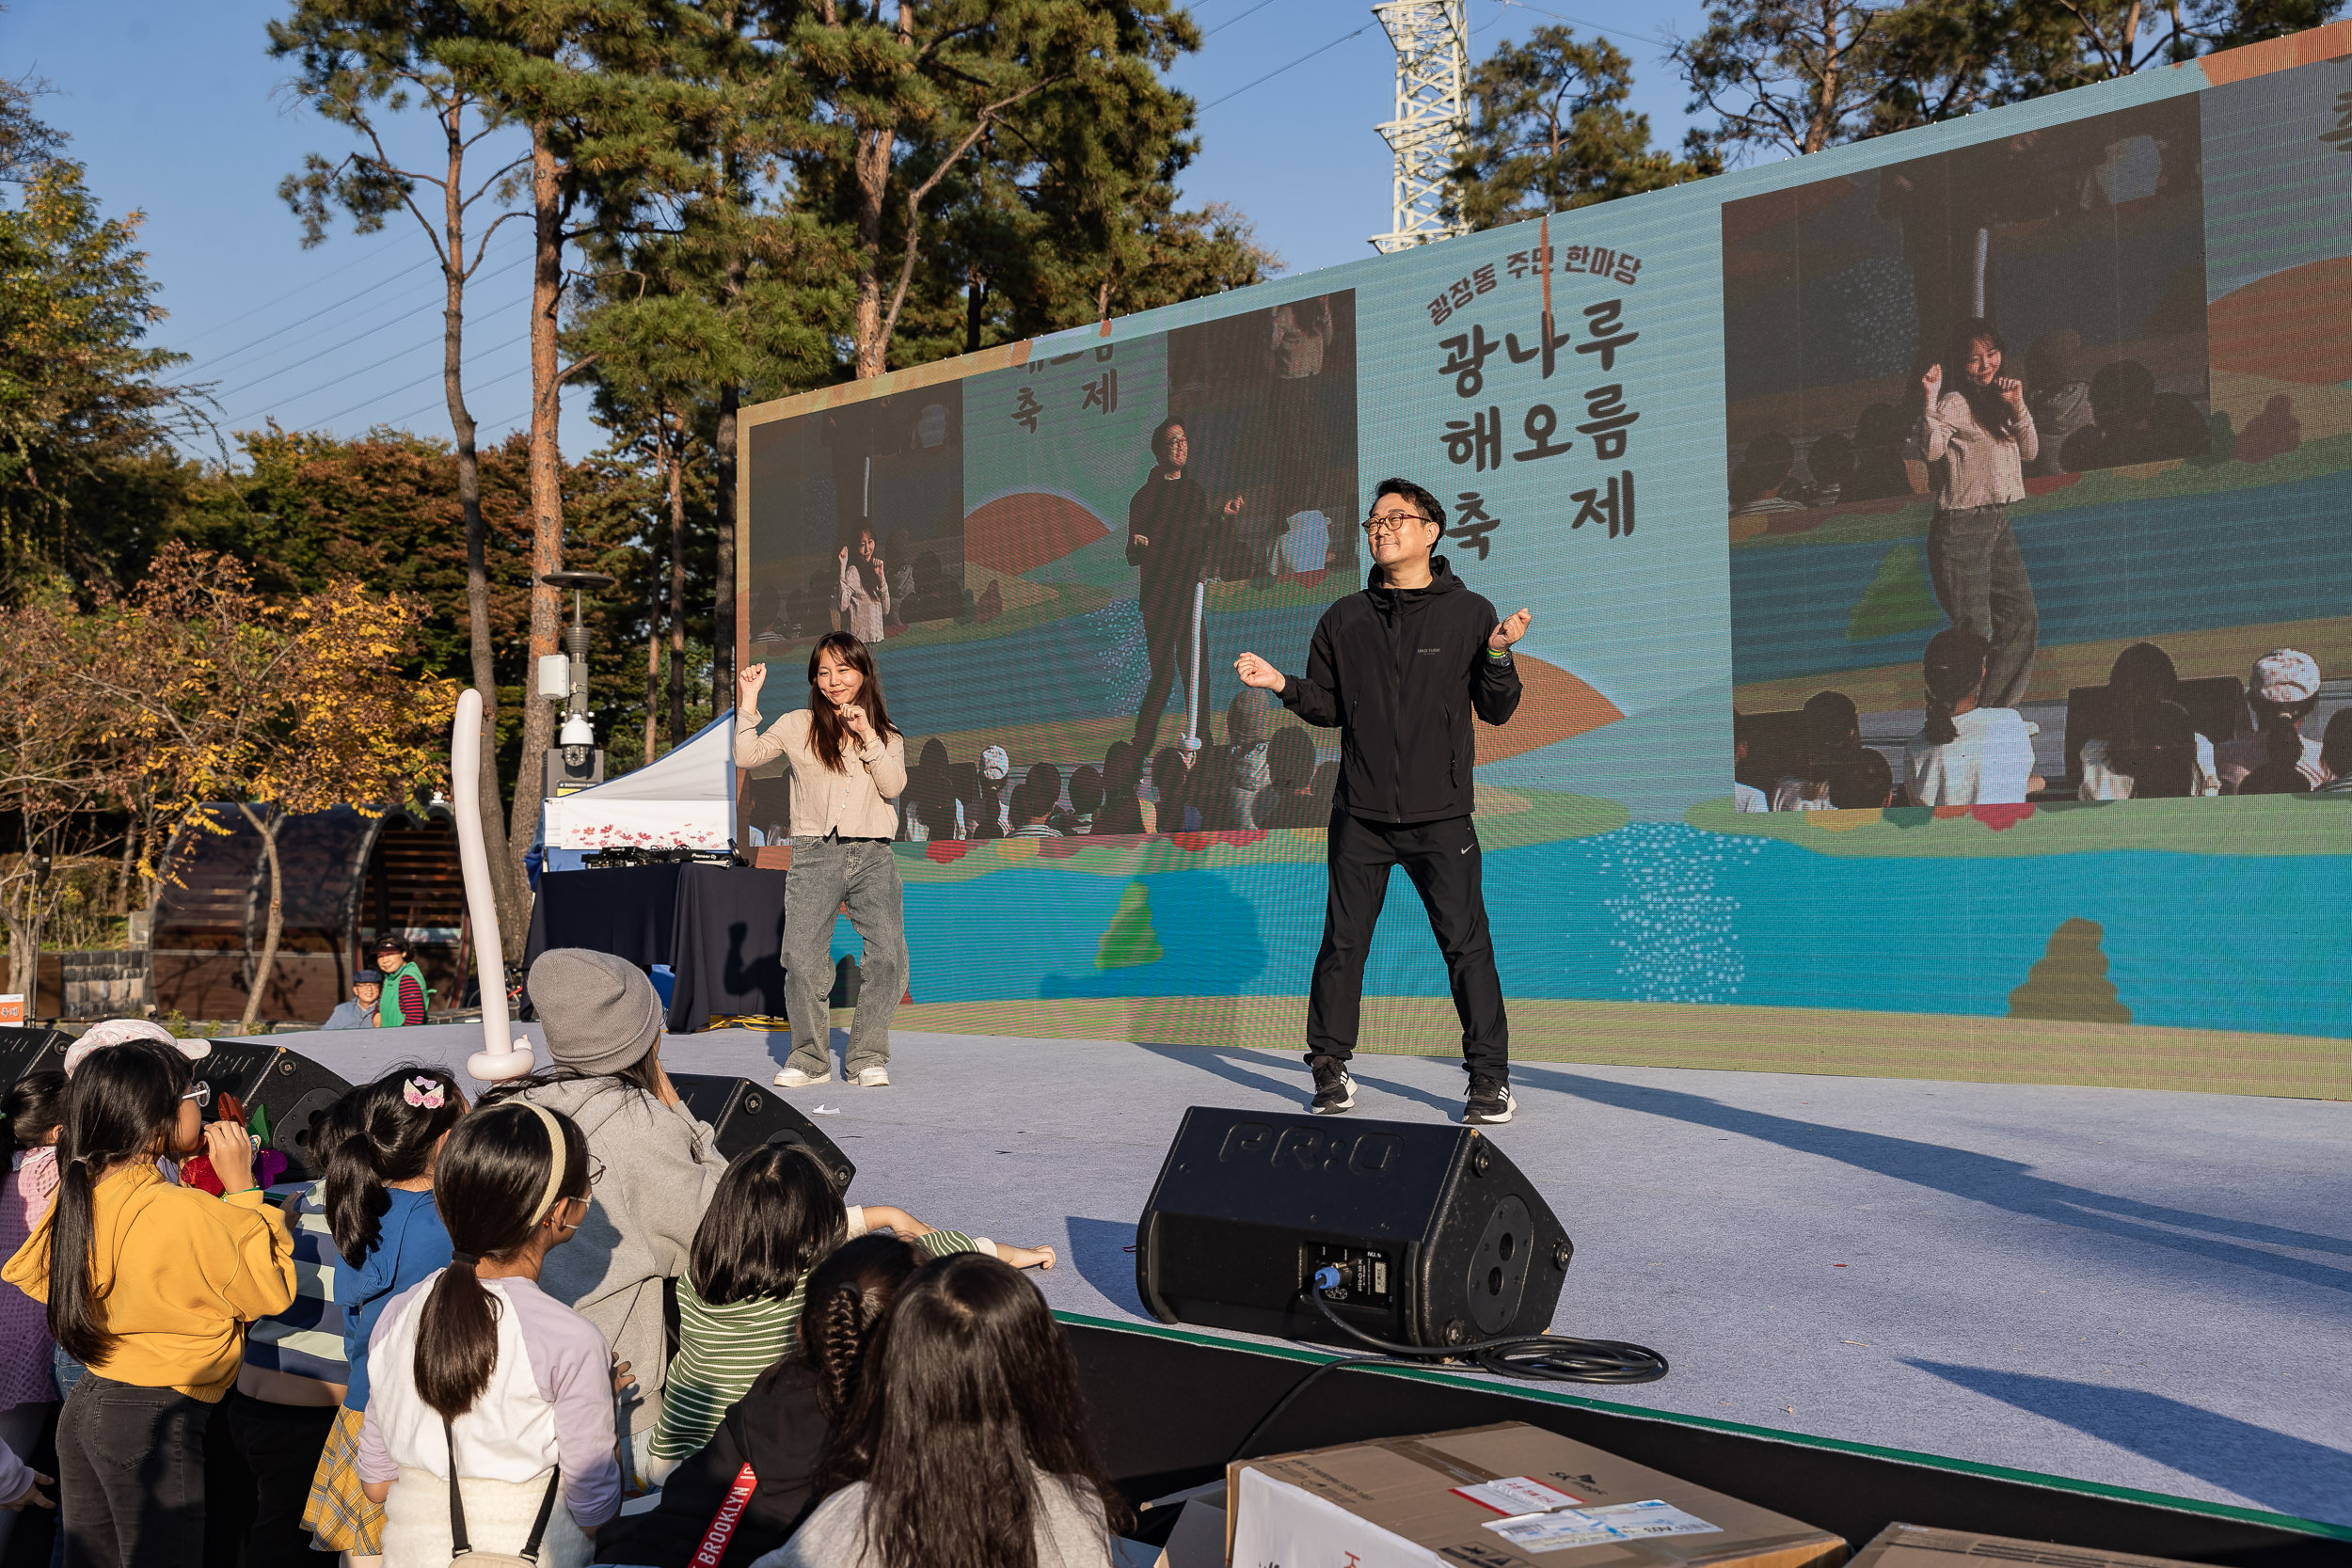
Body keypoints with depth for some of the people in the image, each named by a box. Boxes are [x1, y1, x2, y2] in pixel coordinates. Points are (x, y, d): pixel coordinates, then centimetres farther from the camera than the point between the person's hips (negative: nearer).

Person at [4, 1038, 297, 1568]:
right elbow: (271, 1292, -12)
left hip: (83, 1408, 8)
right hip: (154, 1424, -8)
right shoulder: (185, 1212, -23)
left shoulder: (78, 1196, -1)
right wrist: (242, 1186, -8)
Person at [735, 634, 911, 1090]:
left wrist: (867, 736, -5)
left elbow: (894, 786, 1)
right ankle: (810, 1059, 4)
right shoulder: (800, 725, 10)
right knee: (803, 959, -12)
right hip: (816, 852, -1)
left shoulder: (886, 734, 16)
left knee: (889, 956, -12)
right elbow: (747, 756, -1)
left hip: (873, 853, 1)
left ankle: (868, 1057, 1)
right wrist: (748, 700, -6)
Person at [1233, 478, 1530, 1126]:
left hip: (1440, 815, -2)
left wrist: (1497, 657, -16)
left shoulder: (1468, 614, 3)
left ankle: (1490, 1078, 6)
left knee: (1465, 944, -3)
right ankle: (1330, 1068, 17)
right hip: (1361, 813, 2)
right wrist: (1282, 685, -2)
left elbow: (1497, 712, 2)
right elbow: (1328, 706, 15)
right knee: (1343, 942, 4)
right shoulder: (1344, 620, 10)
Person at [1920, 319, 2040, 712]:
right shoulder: (1954, 403, -11)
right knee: (1975, 631, -8)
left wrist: (2018, 407, -2)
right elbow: (1931, 451, -27)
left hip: (1999, 523, 9)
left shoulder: (1998, 400, 14)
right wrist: (1929, 400, -35)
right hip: (1962, 527, -8)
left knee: (2022, 619, 11)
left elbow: (2029, 452, 10)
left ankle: (2000, 712, 20)